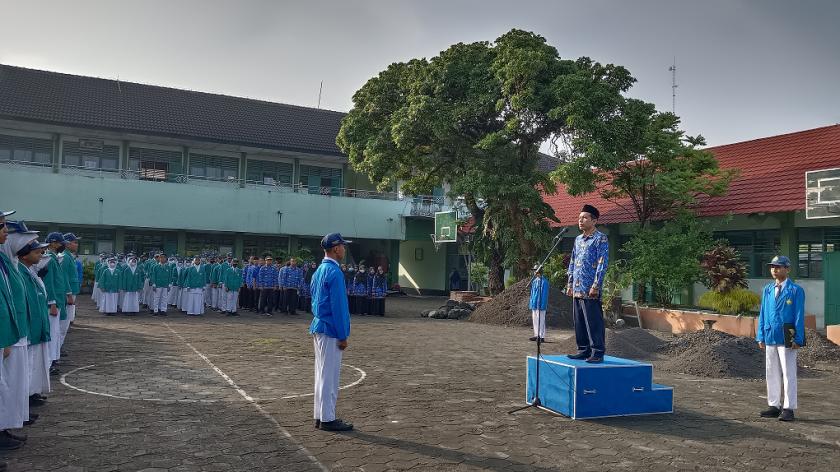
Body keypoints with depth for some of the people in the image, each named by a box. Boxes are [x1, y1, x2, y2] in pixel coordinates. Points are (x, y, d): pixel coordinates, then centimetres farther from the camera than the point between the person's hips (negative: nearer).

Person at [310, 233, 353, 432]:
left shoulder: (319, 271, 13)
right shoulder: (334, 272, -16)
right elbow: (338, 305, -18)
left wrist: (321, 329, 21)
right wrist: (343, 336, -15)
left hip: (318, 328, 10)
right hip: (331, 330, -10)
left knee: (322, 374, 15)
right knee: (329, 375, -3)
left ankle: (321, 416, 22)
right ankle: (327, 419, 4)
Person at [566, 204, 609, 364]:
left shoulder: (600, 239, -6)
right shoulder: (578, 239, 17)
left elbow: (602, 264, -12)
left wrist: (596, 285, -18)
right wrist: (570, 283, 16)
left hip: (590, 290, -8)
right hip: (577, 289, 8)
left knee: (594, 322, -5)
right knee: (579, 322, 11)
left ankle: (598, 352, 1)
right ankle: (583, 349, 20)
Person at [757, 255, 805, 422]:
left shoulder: (796, 290, -4)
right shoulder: (767, 290, 11)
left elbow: (799, 316, -6)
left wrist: (798, 339, -11)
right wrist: (761, 336, 9)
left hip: (786, 338, -5)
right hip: (770, 337, 5)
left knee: (788, 373, 0)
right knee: (772, 373, 10)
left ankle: (788, 409, 7)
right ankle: (774, 406, 20)